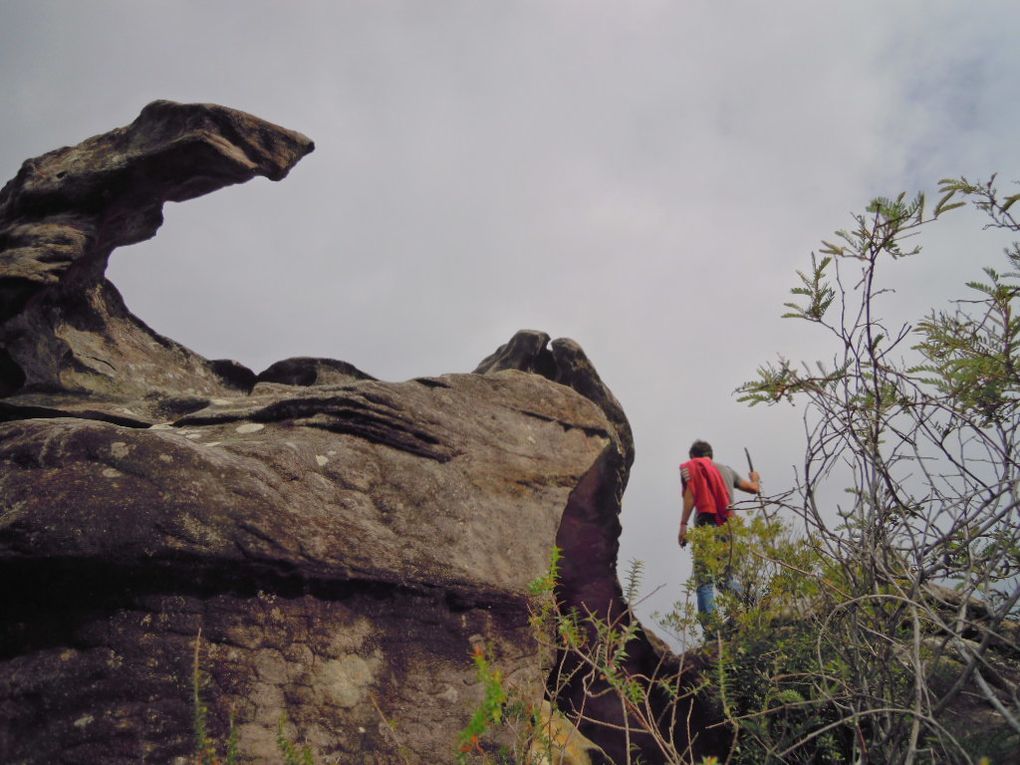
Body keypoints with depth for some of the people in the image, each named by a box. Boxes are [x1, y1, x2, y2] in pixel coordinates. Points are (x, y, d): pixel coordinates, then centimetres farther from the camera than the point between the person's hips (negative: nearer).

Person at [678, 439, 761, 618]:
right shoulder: (726, 469, 25)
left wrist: (683, 524, -11)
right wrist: (755, 479, 57)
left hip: (706, 524, -5)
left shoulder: (690, 467, 12)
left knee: (703, 580, -8)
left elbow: (690, 495, -5)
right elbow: (754, 489, 33)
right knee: (726, 577, 13)